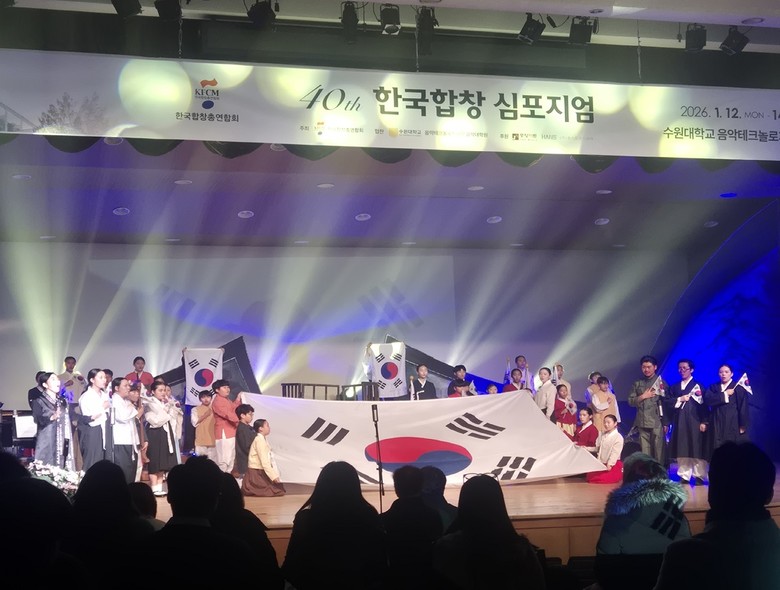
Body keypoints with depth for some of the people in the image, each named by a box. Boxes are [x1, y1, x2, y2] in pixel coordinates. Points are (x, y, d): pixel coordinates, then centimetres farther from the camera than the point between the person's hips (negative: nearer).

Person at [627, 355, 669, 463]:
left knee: (659, 452, -6)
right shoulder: (637, 384, 16)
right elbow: (630, 401, 13)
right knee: (644, 453, 0)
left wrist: (666, 423, -1)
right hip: (642, 423, 3)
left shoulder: (661, 382, 6)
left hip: (657, 422, -3)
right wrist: (643, 397, -4)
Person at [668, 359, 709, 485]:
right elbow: (668, 402, 7)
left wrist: (704, 422, -12)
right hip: (679, 423, 4)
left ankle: (699, 477, 1)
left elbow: (703, 404, -4)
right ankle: (684, 477, 7)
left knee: (697, 450, -5)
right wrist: (680, 399, -9)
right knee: (681, 451, 2)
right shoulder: (674, 387, 16)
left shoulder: (698, 385, 3)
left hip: (694, 422, -4)